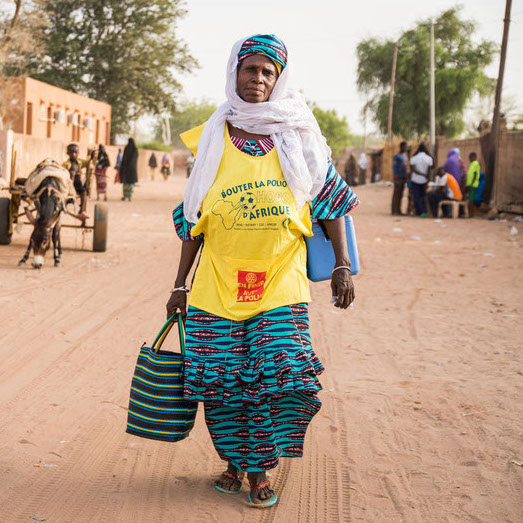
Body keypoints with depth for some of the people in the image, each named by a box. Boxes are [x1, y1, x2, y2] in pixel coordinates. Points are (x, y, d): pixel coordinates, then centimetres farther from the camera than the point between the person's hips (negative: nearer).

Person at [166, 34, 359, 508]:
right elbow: (193, 218, 10)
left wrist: (342, 265, 1)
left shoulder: (296, 135, 5)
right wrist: (180, 284, 9)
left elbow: (330, 196, 8)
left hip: (281, 281, -1)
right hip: (218, 281, 1)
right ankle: (235, 461, 22)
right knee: (223, 379, 2)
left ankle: (261, 469, 9)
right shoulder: (212, 140, 6)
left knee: (276, 376, -8)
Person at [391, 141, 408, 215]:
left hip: (404, 178, 8)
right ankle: (394, 211, -6)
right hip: (398, 178, -8)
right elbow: (394, 167, -11)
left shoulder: (405, 156, 17)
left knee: (400, 195, 8)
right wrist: (396, 177, -18)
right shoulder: (396, 156, -8)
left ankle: (398, 211, 11)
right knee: (396, 194, -7)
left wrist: (406, 178, 17)